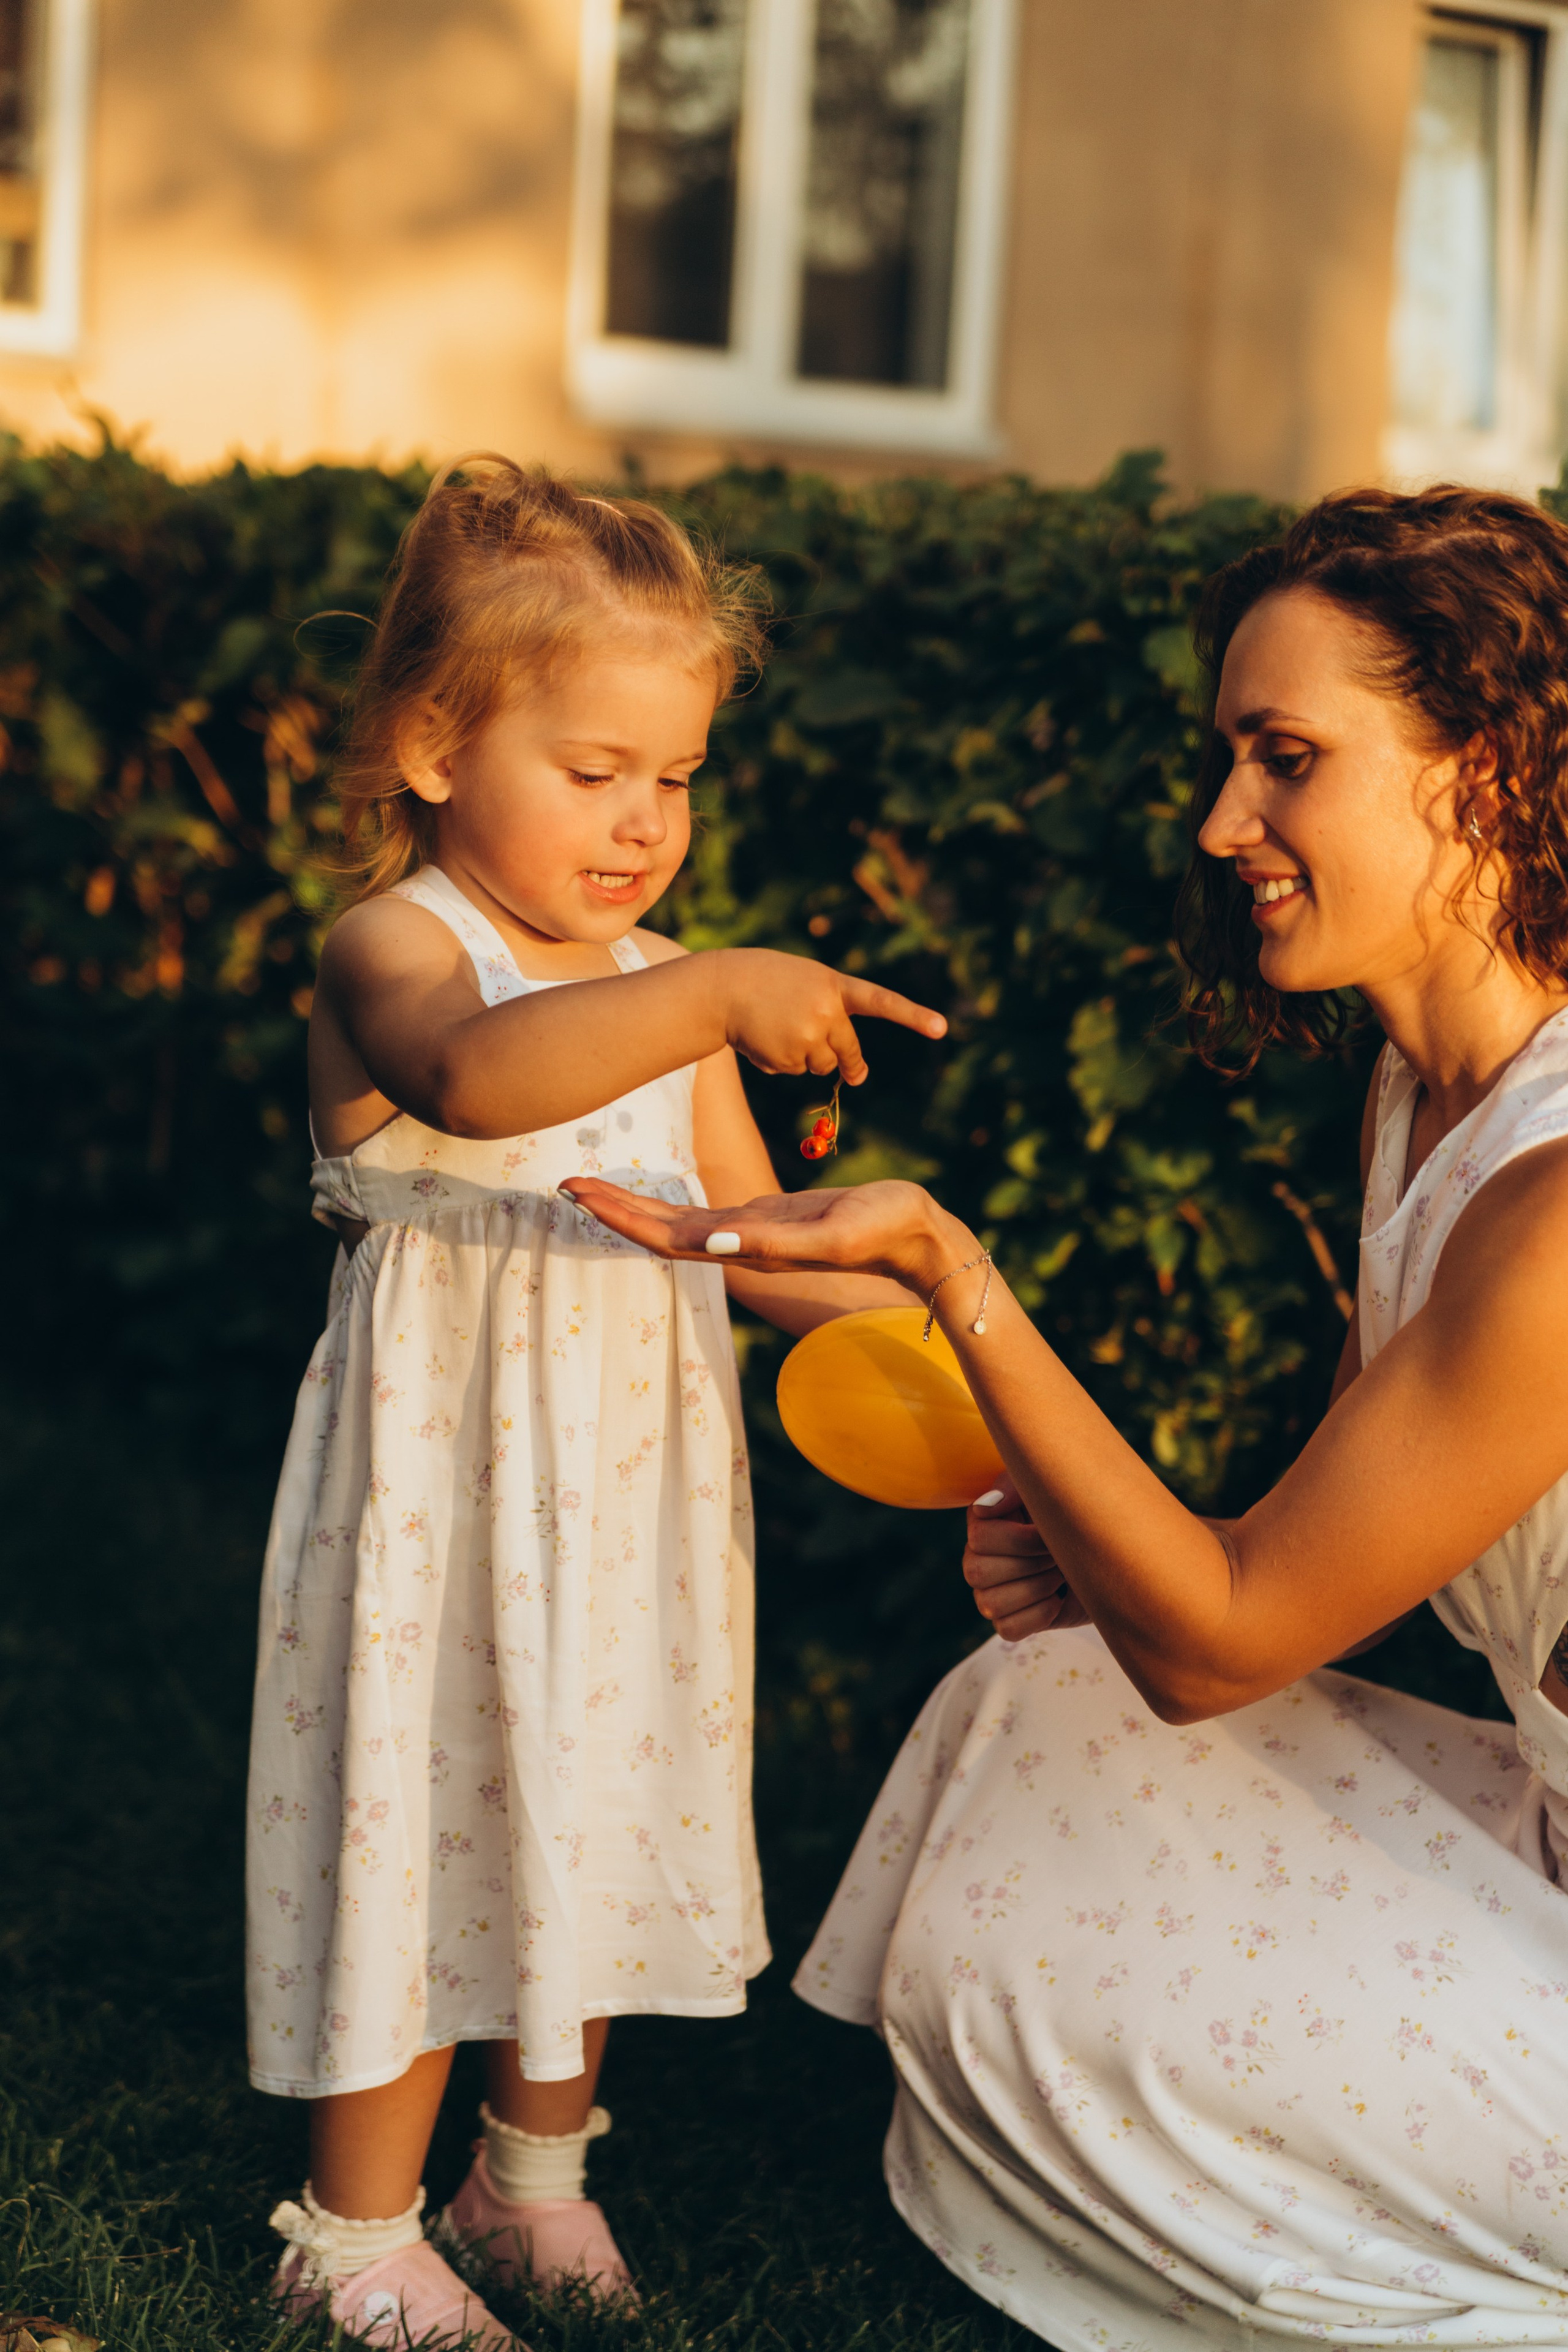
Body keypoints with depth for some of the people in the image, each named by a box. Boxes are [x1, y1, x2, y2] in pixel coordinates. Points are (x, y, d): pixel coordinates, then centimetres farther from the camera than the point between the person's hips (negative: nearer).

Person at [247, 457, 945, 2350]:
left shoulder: (666, 992, 9)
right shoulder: (391, 950, -14)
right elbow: (477, 1075, -38)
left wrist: (918, 1313, -7)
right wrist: (717, 995, -47)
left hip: (630, 1494, 7)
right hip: (441, 1479, -6)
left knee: (593, 1817, 17)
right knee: (423, 1821, 1)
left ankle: (537, 2175, 37)